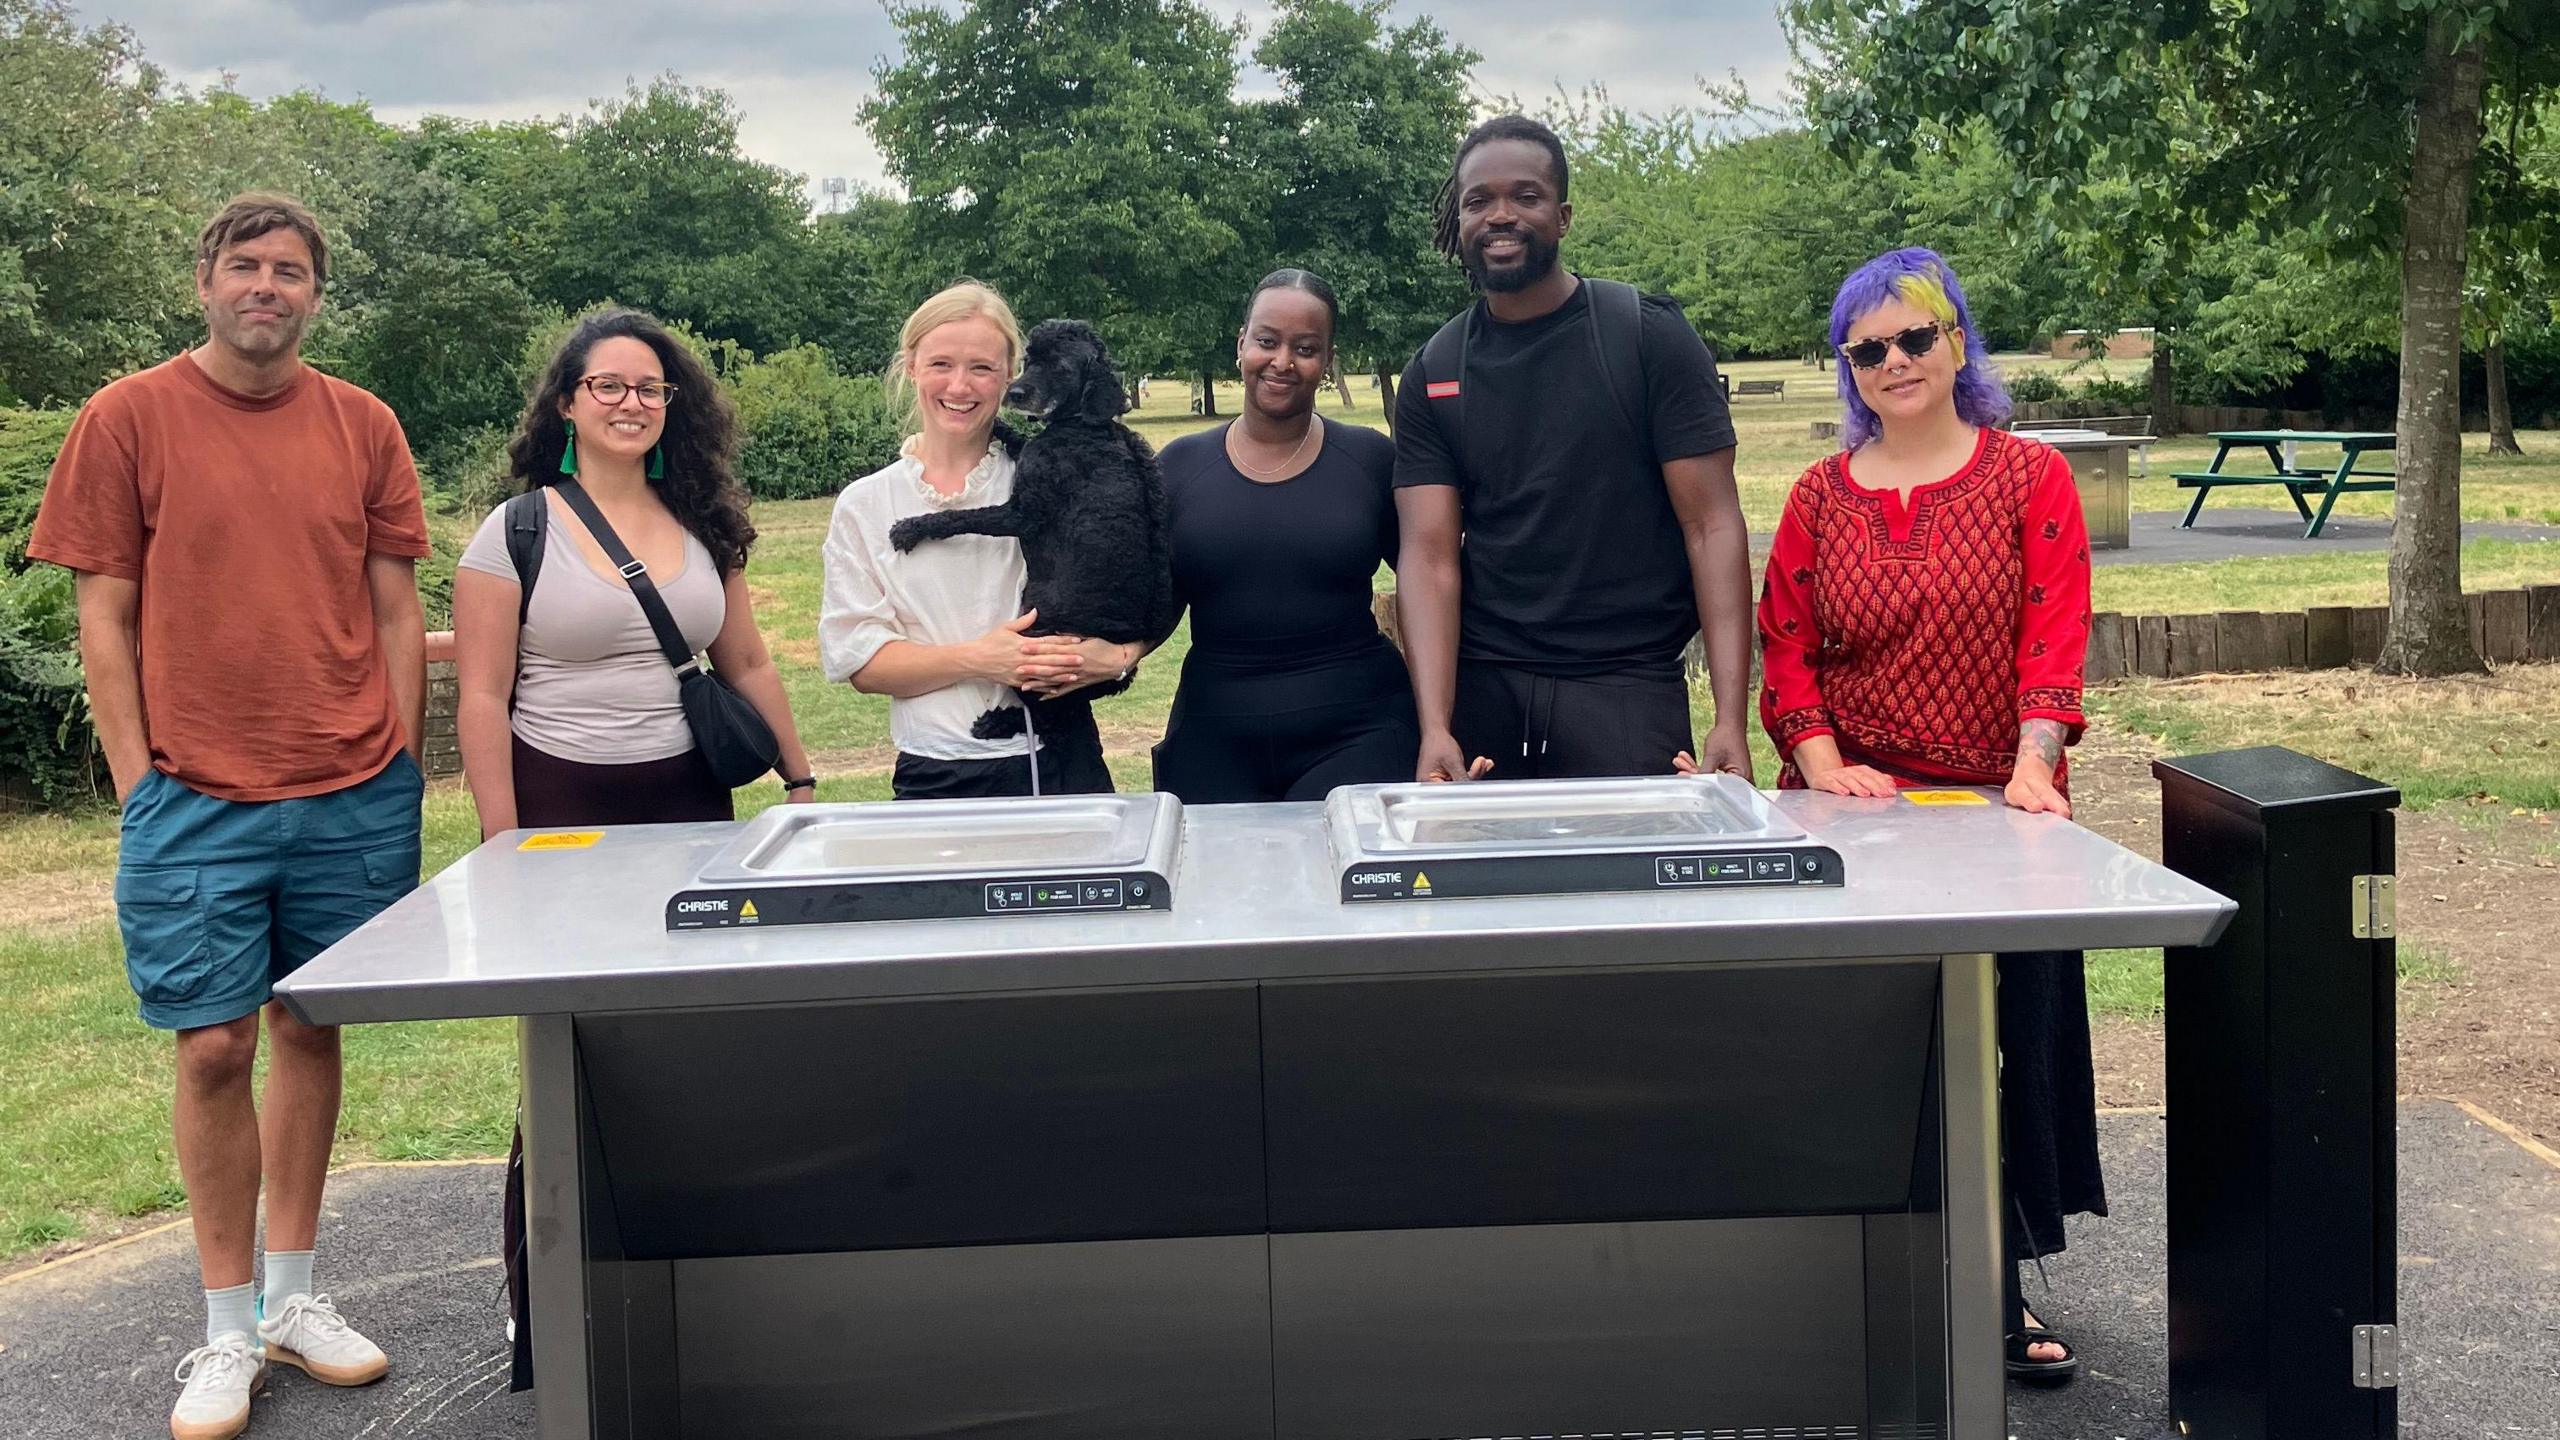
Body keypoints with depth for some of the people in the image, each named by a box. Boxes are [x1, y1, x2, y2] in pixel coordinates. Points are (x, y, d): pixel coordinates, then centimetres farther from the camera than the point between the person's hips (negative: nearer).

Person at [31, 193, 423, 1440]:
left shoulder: (362, 427, 7)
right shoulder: (128, 419, 0)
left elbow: (395, 612, 9)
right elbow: (104, 619, 0)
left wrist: (401, 771, 4)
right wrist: (138, 786, -5)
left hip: (353, 797, 3)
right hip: (197, 802, -2)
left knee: (310, 1030, 11)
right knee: (215, 1049, 0)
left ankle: (295, 1296, 24)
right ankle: (229, 1332, 13)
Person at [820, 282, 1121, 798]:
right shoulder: (863, 505, 4)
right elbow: (856, 660, -1)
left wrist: (1115, 654, -18)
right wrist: (977, 660, -16)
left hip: (1061, 765, 0)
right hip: (935, 780, 0)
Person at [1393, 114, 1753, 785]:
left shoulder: (1649, 338, -3)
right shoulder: (1431, 377, 6)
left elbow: (1712, 525, -7)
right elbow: (1430, 556, -2)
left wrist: (1731, 718, -17)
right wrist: (1435, 727, -17)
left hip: (1627, 686, -2)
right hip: (1481, 686, 3)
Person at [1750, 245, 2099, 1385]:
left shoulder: (2029, 479, 2)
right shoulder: (1821, 497, 9)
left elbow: (2054, 640, -8)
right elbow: (1786, 652, 4)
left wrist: (2032, 764, -22)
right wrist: (1822, 764, -12)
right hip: (1855, 818, 1)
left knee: (2006, 1043, 2)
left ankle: (1994, 1290, 16)